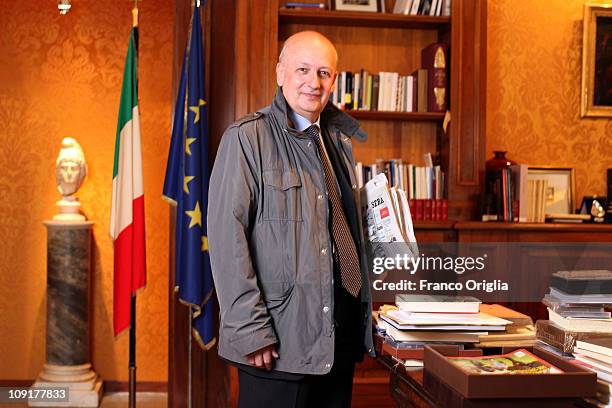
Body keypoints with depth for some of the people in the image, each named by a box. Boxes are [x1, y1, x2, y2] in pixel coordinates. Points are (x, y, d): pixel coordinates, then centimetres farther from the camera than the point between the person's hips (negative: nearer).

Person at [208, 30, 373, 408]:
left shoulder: (338, 140, 13)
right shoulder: (246, 138, -8)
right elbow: (226, 238, -13)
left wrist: (366, 308, 14)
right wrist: (250, 330, -17)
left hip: (341, 334, 7)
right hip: (278, 339, -6)